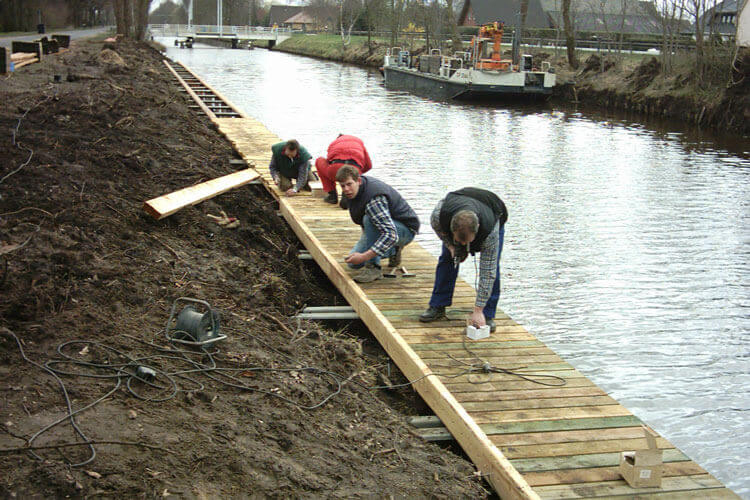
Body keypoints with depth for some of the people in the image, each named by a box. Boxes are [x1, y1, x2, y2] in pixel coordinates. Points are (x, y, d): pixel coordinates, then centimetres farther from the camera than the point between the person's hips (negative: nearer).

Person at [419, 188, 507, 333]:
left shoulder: (490, 231, -45)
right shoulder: (439, 213, -41)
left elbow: (487, 272, -39)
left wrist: (478, 311, -36)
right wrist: (450, 244, -22)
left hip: (494, 215, -3)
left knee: (492, 266, -17)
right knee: (447, 258, -6)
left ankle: (488, 315, -5)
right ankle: (437, 307, 7)